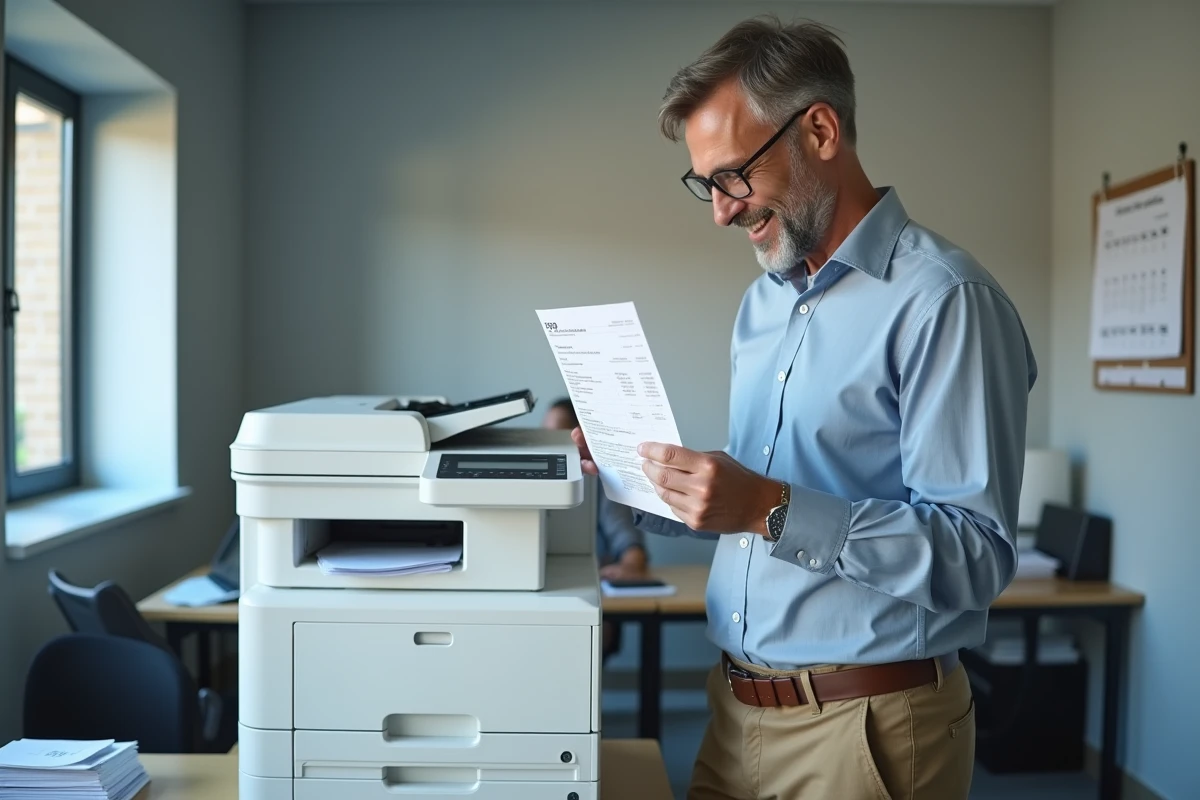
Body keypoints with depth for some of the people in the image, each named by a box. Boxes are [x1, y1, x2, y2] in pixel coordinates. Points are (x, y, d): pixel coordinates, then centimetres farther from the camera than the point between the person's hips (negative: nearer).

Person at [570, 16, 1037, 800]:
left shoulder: (941, 301, -16)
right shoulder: (763, 301, 10)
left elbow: (976, 554, -21)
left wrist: (771, 510, -27)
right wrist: (652, 482, -1)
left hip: (864, 727, -7)